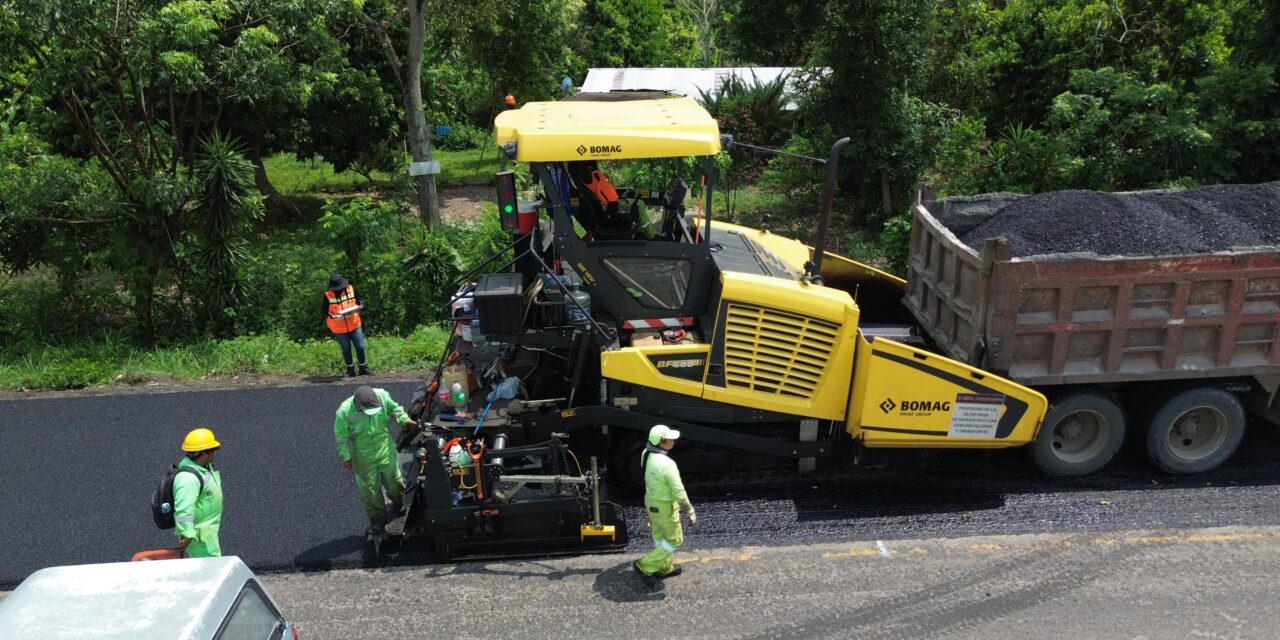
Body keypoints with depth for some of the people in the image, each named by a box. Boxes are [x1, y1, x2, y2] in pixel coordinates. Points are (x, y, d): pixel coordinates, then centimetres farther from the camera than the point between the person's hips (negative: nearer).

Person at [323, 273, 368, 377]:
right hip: (339, 328, -2)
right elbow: (325, 311, -9)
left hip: (354, 325, 2)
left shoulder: (351, 289, -4)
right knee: (346, 349, 10)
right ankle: (350, 370, 24)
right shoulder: (328, 295, -10)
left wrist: (360, 305, -17)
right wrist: (332, 316, -28)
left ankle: (363, 368, 20)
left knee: (360, 347, 5)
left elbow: (360, 300, 5)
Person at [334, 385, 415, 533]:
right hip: (363, 458, -2)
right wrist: (346, 457, -9)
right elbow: (341, 437, -14)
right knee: (370, 488, 12)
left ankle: (400, 508, 48)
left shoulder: (382, 396, -23)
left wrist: (405, 420, -14)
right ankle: (378, 520, 32)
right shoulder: (344, 412, -28)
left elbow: (394, 408, -1)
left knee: (394, 481, 20)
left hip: (385, 451, 3)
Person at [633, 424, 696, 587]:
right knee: (675, 540, 13)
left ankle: (664, 568, 42)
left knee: (660, 536, 25)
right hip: (664, 506, -8)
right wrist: (690, 512, -15)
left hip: (650, 499, 8)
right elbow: (679, 492, -28)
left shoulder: (646, 454, -10)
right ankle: (645, 566, 13)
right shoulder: (667, 464, -35)